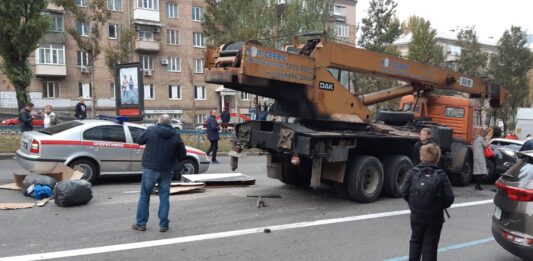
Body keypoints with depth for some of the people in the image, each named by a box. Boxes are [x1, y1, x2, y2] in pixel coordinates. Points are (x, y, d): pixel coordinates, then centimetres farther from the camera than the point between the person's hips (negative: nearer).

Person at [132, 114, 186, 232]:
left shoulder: (151, 130, -7)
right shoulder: (176, 135, -2)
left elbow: (139, 141, 8)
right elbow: (182, 154, 1)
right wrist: (174, 162, 18)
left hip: (150, 169, -1)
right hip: (166, 171, 1)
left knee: (144, 196, 11)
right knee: (164, 197, 9)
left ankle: (141, 224, 16)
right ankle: (163, 225, 10)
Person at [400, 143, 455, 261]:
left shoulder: (412, 172, -9)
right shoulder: (441, 175, -13)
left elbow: (403, 192, -8)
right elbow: (449, 197, -16)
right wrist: (442, 206, 5)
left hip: (416, 215, 2)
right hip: (435, 217, -2)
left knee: (415, 241, 20)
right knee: (430, 245, 9)